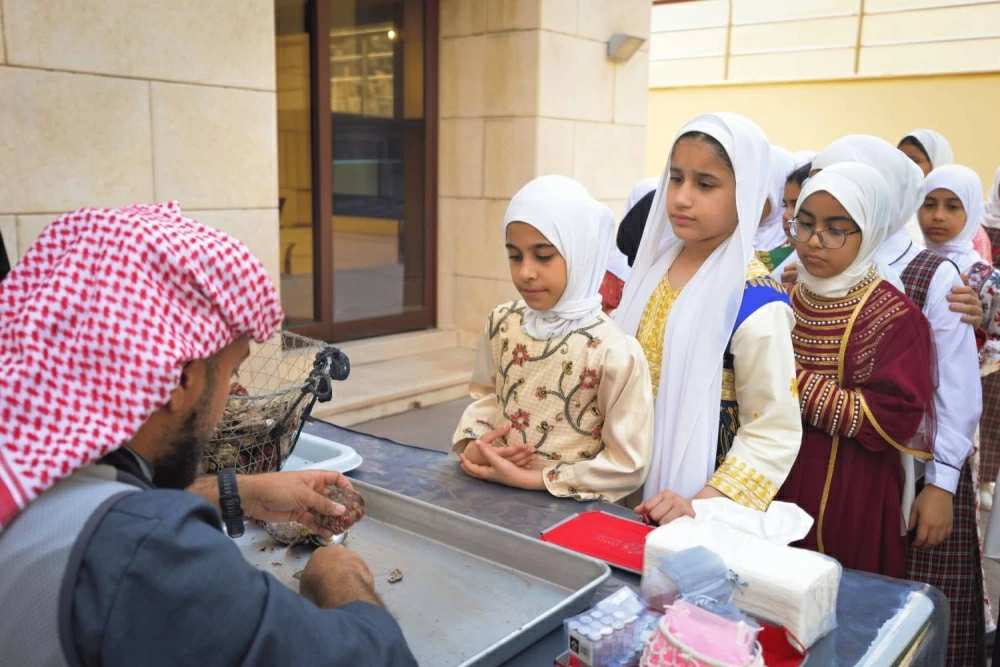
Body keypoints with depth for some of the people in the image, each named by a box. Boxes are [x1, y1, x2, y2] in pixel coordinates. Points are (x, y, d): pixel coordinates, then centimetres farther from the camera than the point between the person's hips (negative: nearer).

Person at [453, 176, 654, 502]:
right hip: (492, 493, 3)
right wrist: (472, 444, -4)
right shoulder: (501, 323, 0)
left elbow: (628, 465, -13)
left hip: (569, 511, -2)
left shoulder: (616, 352, -16)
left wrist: (528, 478, -14)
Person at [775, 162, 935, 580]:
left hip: (852, 497, -5)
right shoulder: (785, 301, 4)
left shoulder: (894, 317, -13)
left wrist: (796, 384, -22)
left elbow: (894, 420, -21)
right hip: (776, 481, 5)